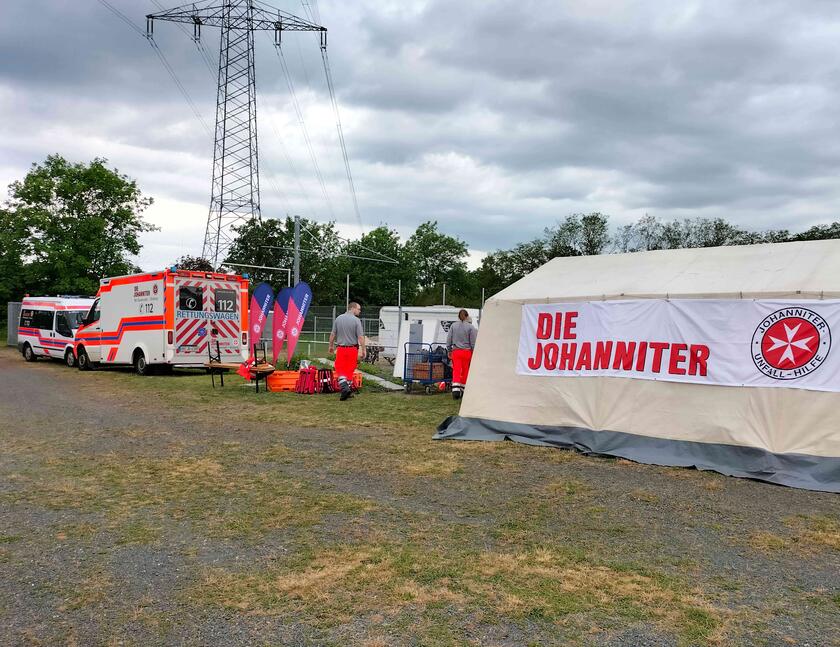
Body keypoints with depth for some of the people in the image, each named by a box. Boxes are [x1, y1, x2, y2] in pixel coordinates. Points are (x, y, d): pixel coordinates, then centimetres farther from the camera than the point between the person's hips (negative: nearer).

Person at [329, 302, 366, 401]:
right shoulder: (356, 320, -9)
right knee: (350, 370, 11)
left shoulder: (338, 318, 2)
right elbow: (360, 337, -13)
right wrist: (363, 350, -7)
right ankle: (349, 391, 17)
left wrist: (331, 346, 18)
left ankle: (344, 387, -15)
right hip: (353, 349, -1)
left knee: (340, 370, 5)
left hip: (341, 348, 1)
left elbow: (332, 334, 5)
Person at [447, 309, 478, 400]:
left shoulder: (453, 326, 4)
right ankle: (462, 390, 18)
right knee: (465, 371, 10)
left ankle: (455, 389, -18)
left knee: (456, 371, -1)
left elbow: (449, 339, 7)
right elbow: (473, 342, -4)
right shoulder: (470, 327, -4)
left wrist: (449, 350, 18)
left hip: (456, 351, 1)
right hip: (467, 351, -1)